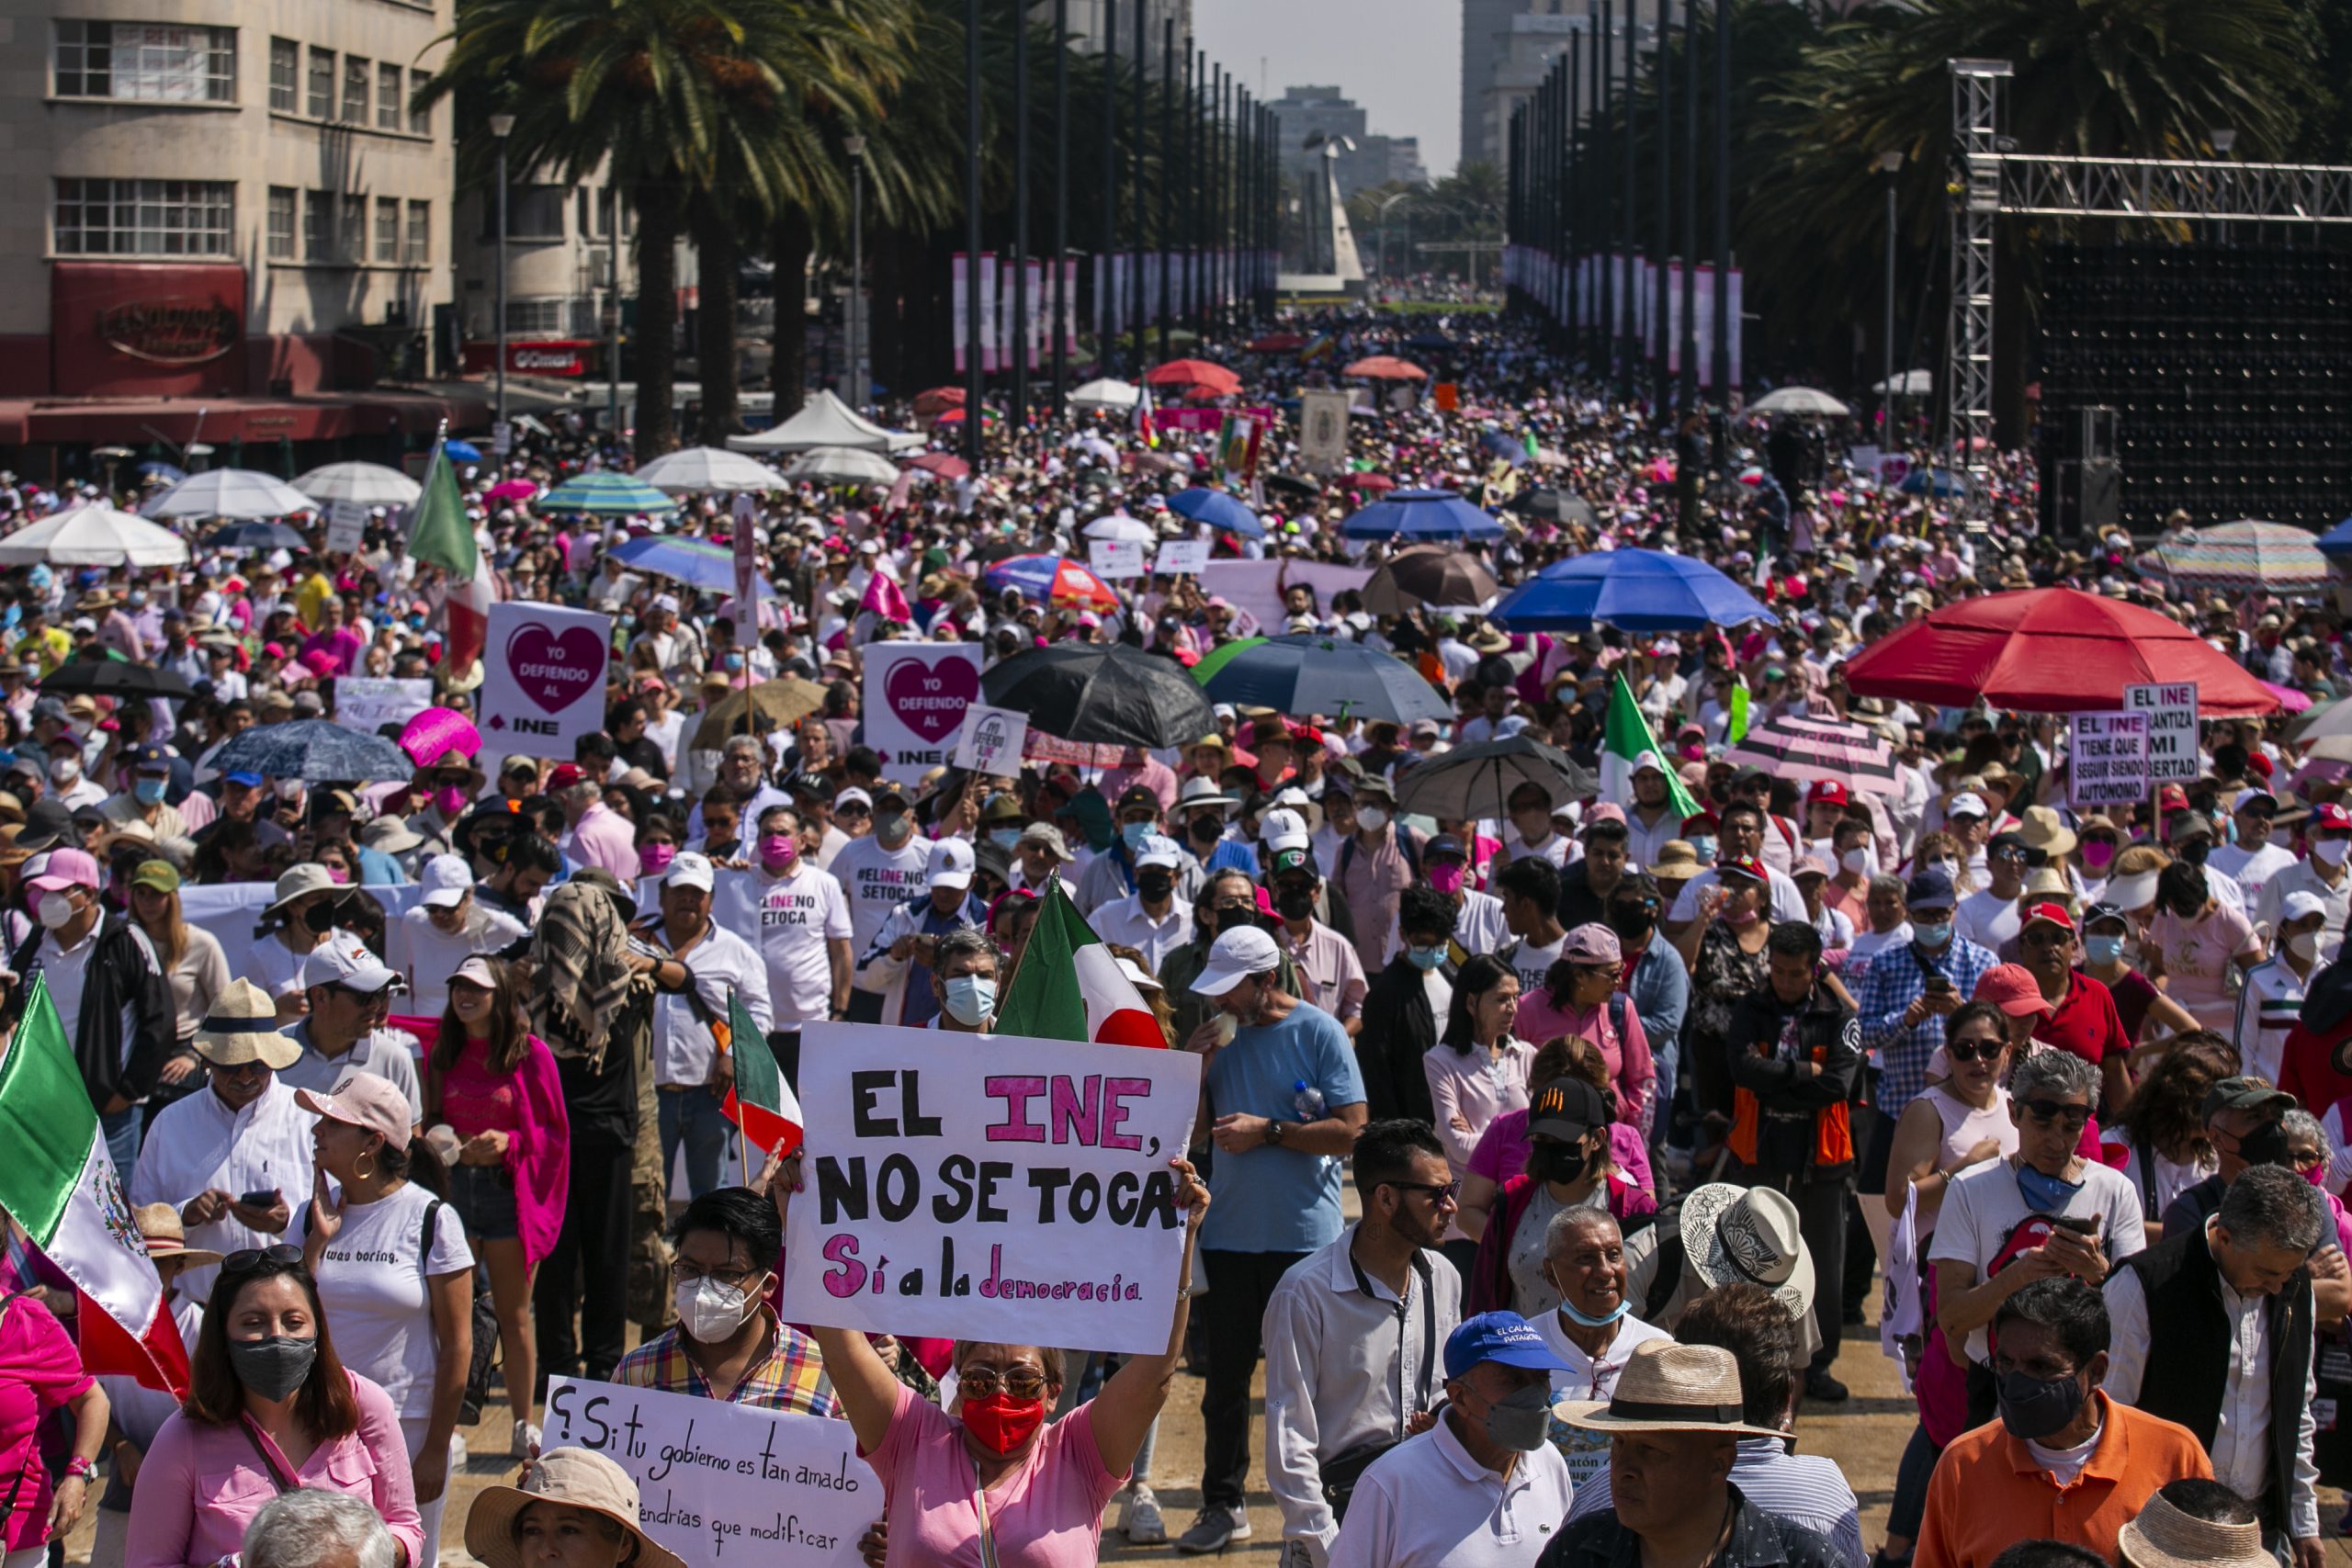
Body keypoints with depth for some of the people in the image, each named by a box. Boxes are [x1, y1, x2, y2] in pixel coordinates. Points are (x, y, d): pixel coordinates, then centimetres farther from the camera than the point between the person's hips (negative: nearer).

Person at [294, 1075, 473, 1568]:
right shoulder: (314, 1214, 6)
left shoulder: (431, 1220, -7)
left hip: (407, 1429, -4)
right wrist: (319, 1240, -6)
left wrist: (436, 1450, -8)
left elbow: (457, 1345, -7)